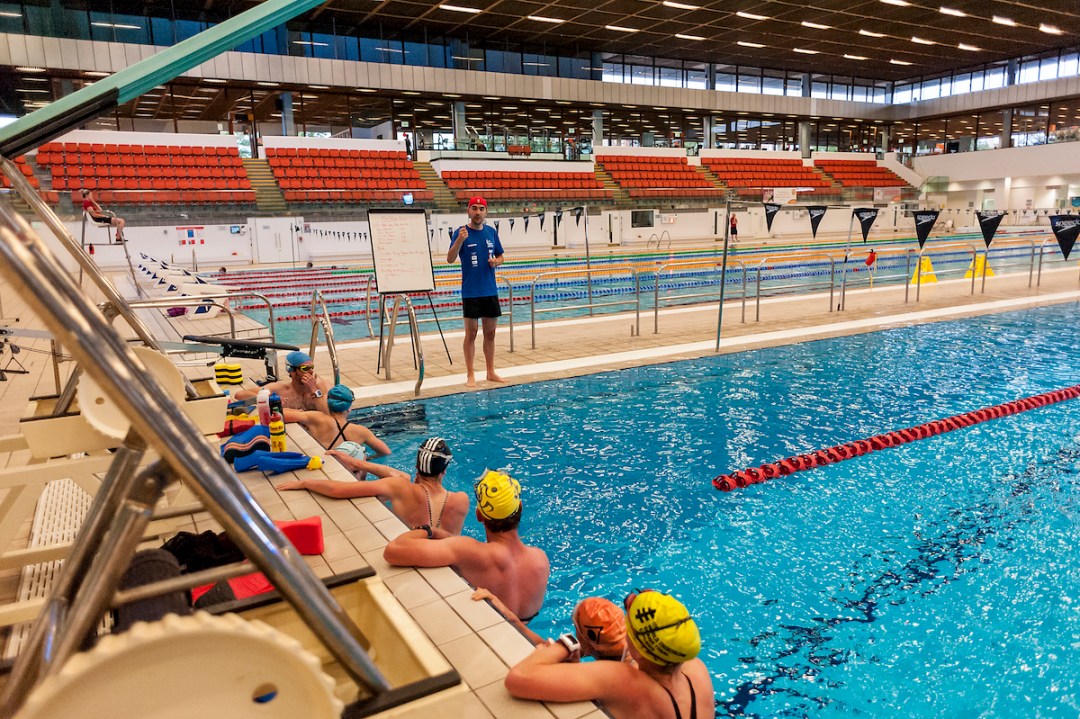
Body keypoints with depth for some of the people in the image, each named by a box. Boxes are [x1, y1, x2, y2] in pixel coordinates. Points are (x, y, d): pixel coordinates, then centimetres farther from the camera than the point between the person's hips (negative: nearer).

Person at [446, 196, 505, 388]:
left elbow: (500, 256, 17)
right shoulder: (462, 232, -7)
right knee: (471, 333, 1)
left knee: (490, 332, 11)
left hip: (490, 290, 5)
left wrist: (496, 261, -6)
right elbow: (450, 259, -16)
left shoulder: (491, 232, 7)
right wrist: (460, 240, -31)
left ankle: (491, 372, 21)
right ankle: (470, 375, 9)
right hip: (471, 291, -4)